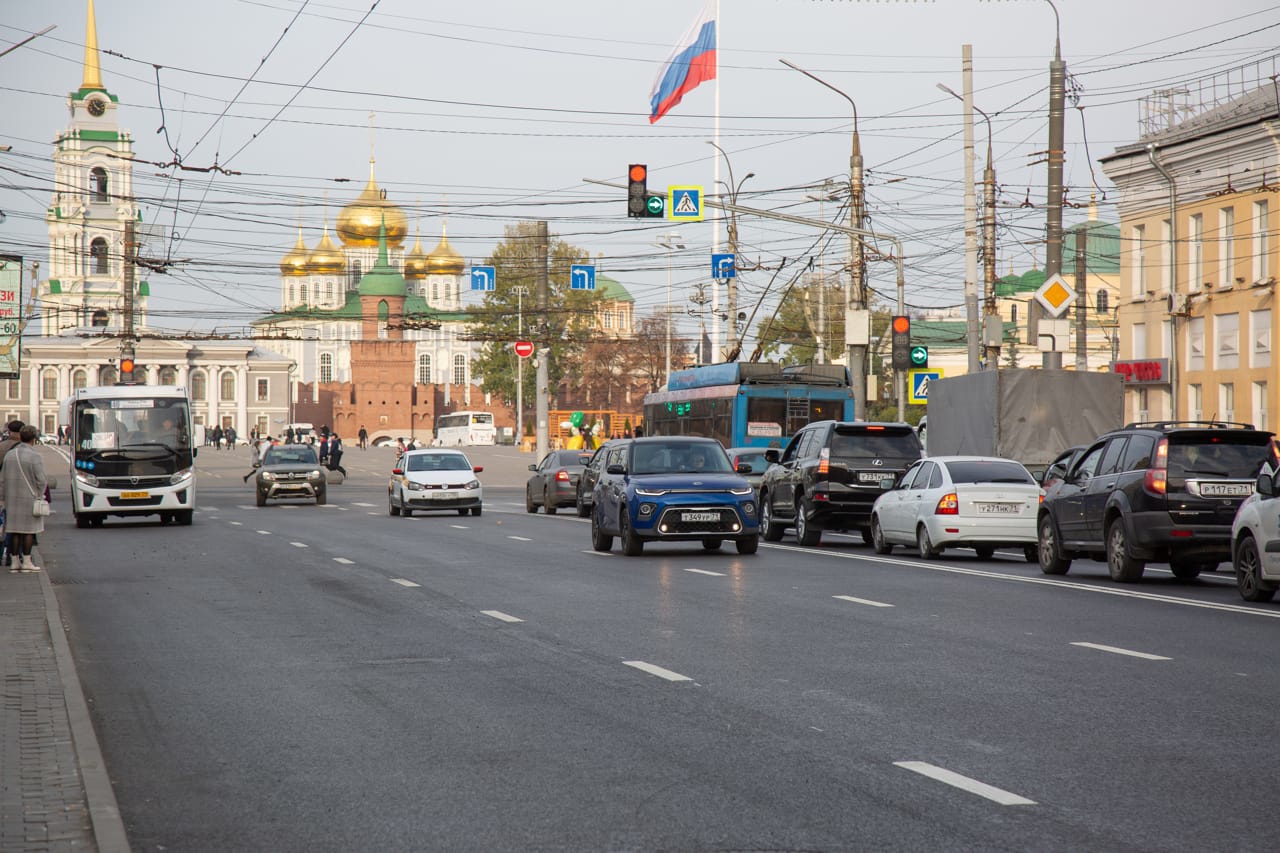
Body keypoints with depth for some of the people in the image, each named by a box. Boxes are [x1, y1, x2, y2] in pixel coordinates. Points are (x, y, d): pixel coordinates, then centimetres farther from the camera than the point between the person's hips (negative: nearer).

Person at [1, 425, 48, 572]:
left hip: (12, 499, 5)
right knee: (29, 530, 2)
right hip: (29, 498, -5)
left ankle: (15, 561, 12)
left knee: (16, 530, 10)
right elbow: (42, 481, -14)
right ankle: (27, 561, 1)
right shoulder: (35, 457, -13)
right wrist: (39, 497, 0)